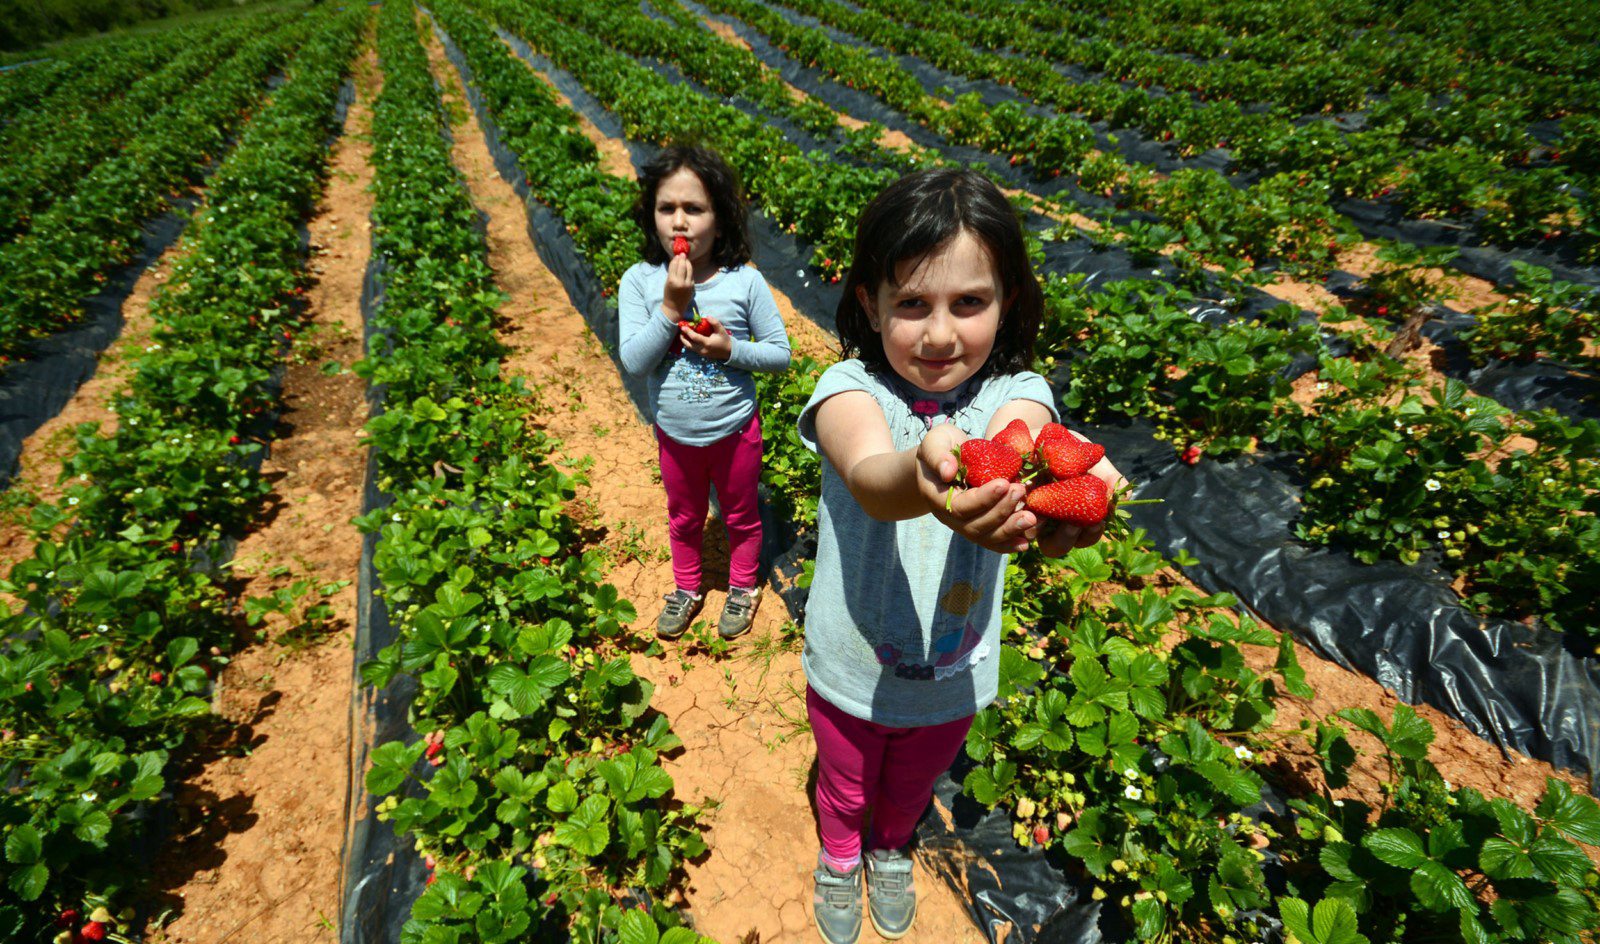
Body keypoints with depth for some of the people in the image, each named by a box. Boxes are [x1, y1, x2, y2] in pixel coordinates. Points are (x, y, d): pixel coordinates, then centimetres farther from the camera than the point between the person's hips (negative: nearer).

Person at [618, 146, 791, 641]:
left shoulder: (745, 281, -17)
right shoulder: (640, 281, -14)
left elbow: (781, 352, -11)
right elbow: (633, 362, -20)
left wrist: (731, 349, -27)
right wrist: (670, 308, -29)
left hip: (734, 430, -1)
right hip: (675, 433, 2)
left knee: (740, 516, 21)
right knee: (684, 517, 24)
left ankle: (743, 588, 47)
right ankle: (686, 590, 49)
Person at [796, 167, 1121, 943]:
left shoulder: (1014, 394, -17)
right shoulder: (850, 388, -23)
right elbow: (868, 476, -45)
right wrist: (921, 475, -69)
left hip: (954, 675, 2)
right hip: (851, 672, -1)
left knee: (911, 787, 32)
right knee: (845, 785, 28)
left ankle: (891, 850, 67)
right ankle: (838, 858, 63)